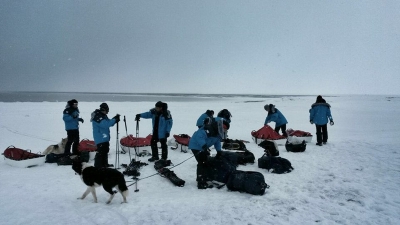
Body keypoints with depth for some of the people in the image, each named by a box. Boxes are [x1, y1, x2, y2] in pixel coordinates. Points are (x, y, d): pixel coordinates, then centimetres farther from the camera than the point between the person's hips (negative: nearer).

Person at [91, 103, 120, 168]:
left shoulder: (103, 116, 12)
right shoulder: (97, 117, -19)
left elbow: (108, 123, 14)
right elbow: (105, 124, -29)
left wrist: (115, 119, -4)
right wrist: (114, 120, -26)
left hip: (105, 137, 10)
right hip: (100, 139, -10)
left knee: (105, 151, 20)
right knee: (100, 152, -11)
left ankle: (105, 164, 33)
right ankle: (98, 166, -5)